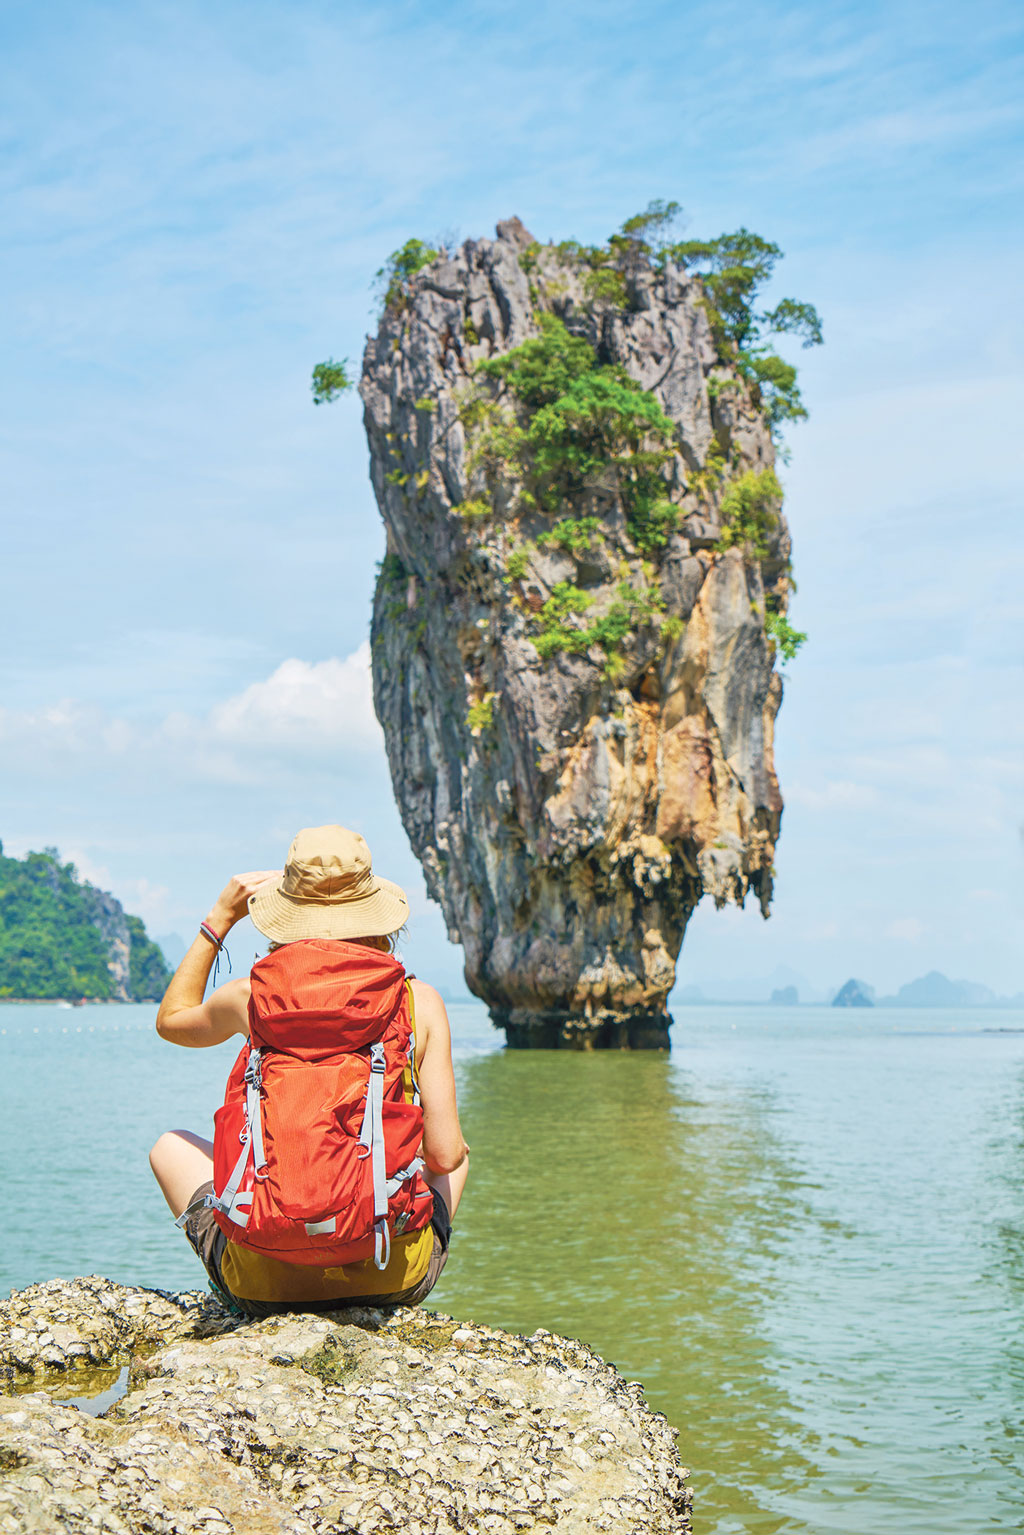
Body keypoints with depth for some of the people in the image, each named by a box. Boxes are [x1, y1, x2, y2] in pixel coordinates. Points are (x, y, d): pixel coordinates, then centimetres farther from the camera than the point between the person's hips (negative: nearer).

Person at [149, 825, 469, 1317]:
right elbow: (445, 1154, -4)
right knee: (459, 1152, 33)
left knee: (171, 1147, 30)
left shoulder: (253, 996, -4)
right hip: (393, 1279, 0)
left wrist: (220, 917, 19)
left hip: (266, 1283, 0)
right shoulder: (419, 1001, -5)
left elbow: (170, 1020, 19)